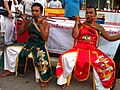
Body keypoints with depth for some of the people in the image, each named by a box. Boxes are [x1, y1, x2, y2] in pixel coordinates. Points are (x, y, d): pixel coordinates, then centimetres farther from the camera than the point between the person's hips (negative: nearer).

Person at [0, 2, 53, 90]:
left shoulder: (46, 24, -8)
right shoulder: (29, 22, 5)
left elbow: (45, 38, -19)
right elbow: (20, 33, 5)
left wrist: (40, 24, -22)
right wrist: (24, 21, -5)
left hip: (40, 45, -6)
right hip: (29, 43, 6)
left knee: (41, 58, -38)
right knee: (9, 49, 0)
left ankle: (43, 79, -19)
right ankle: (10, 69, 15)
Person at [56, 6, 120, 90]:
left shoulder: (99, 27, 13)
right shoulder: (80, 25, 9)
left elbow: (110, 38, 15)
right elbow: (75, 35, -8)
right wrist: (77, 22, -5)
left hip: (93, 50, 1)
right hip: (79, 49, -1)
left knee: (108, 63, -25)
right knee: (65, 57, -30)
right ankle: (62, 80, -9)